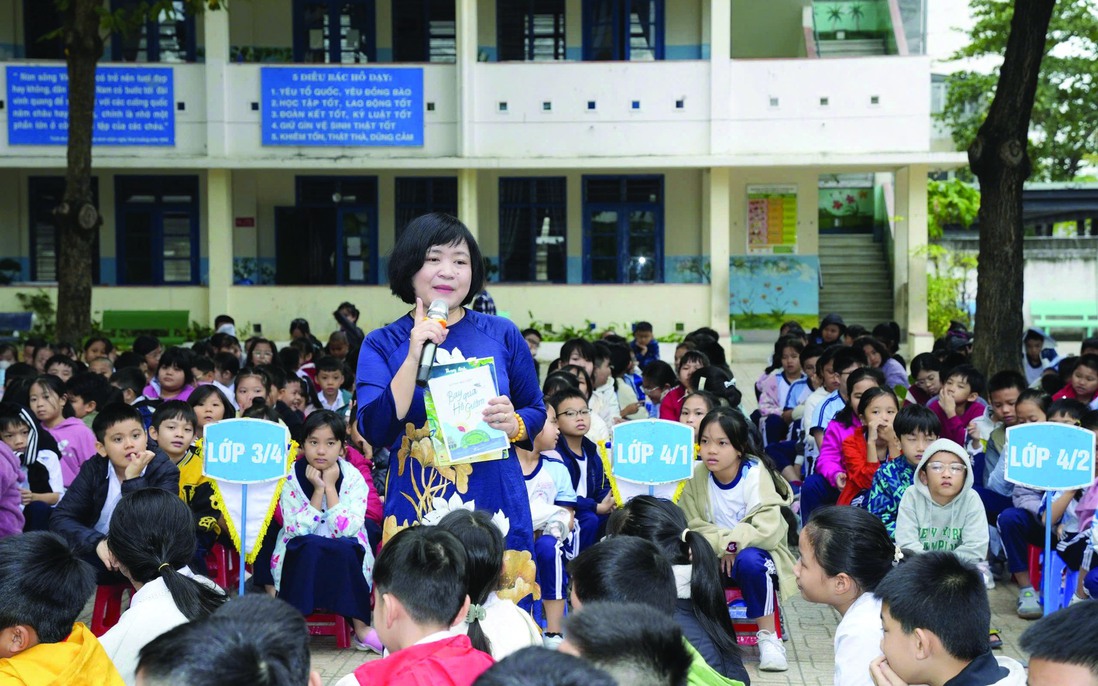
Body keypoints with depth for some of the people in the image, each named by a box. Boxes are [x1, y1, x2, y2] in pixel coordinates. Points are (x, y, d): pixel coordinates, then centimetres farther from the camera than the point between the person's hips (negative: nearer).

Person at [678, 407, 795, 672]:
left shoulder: (756, 475, -16)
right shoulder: (696, 474, -7)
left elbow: (768, 530, -24)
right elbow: (692, 525, -7)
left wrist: (731, 543, -22)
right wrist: (721, 545, -22)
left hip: (754, 552, -3)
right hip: (714, 557, 3)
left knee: (749, 560, -37)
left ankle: (768, 638, -20)